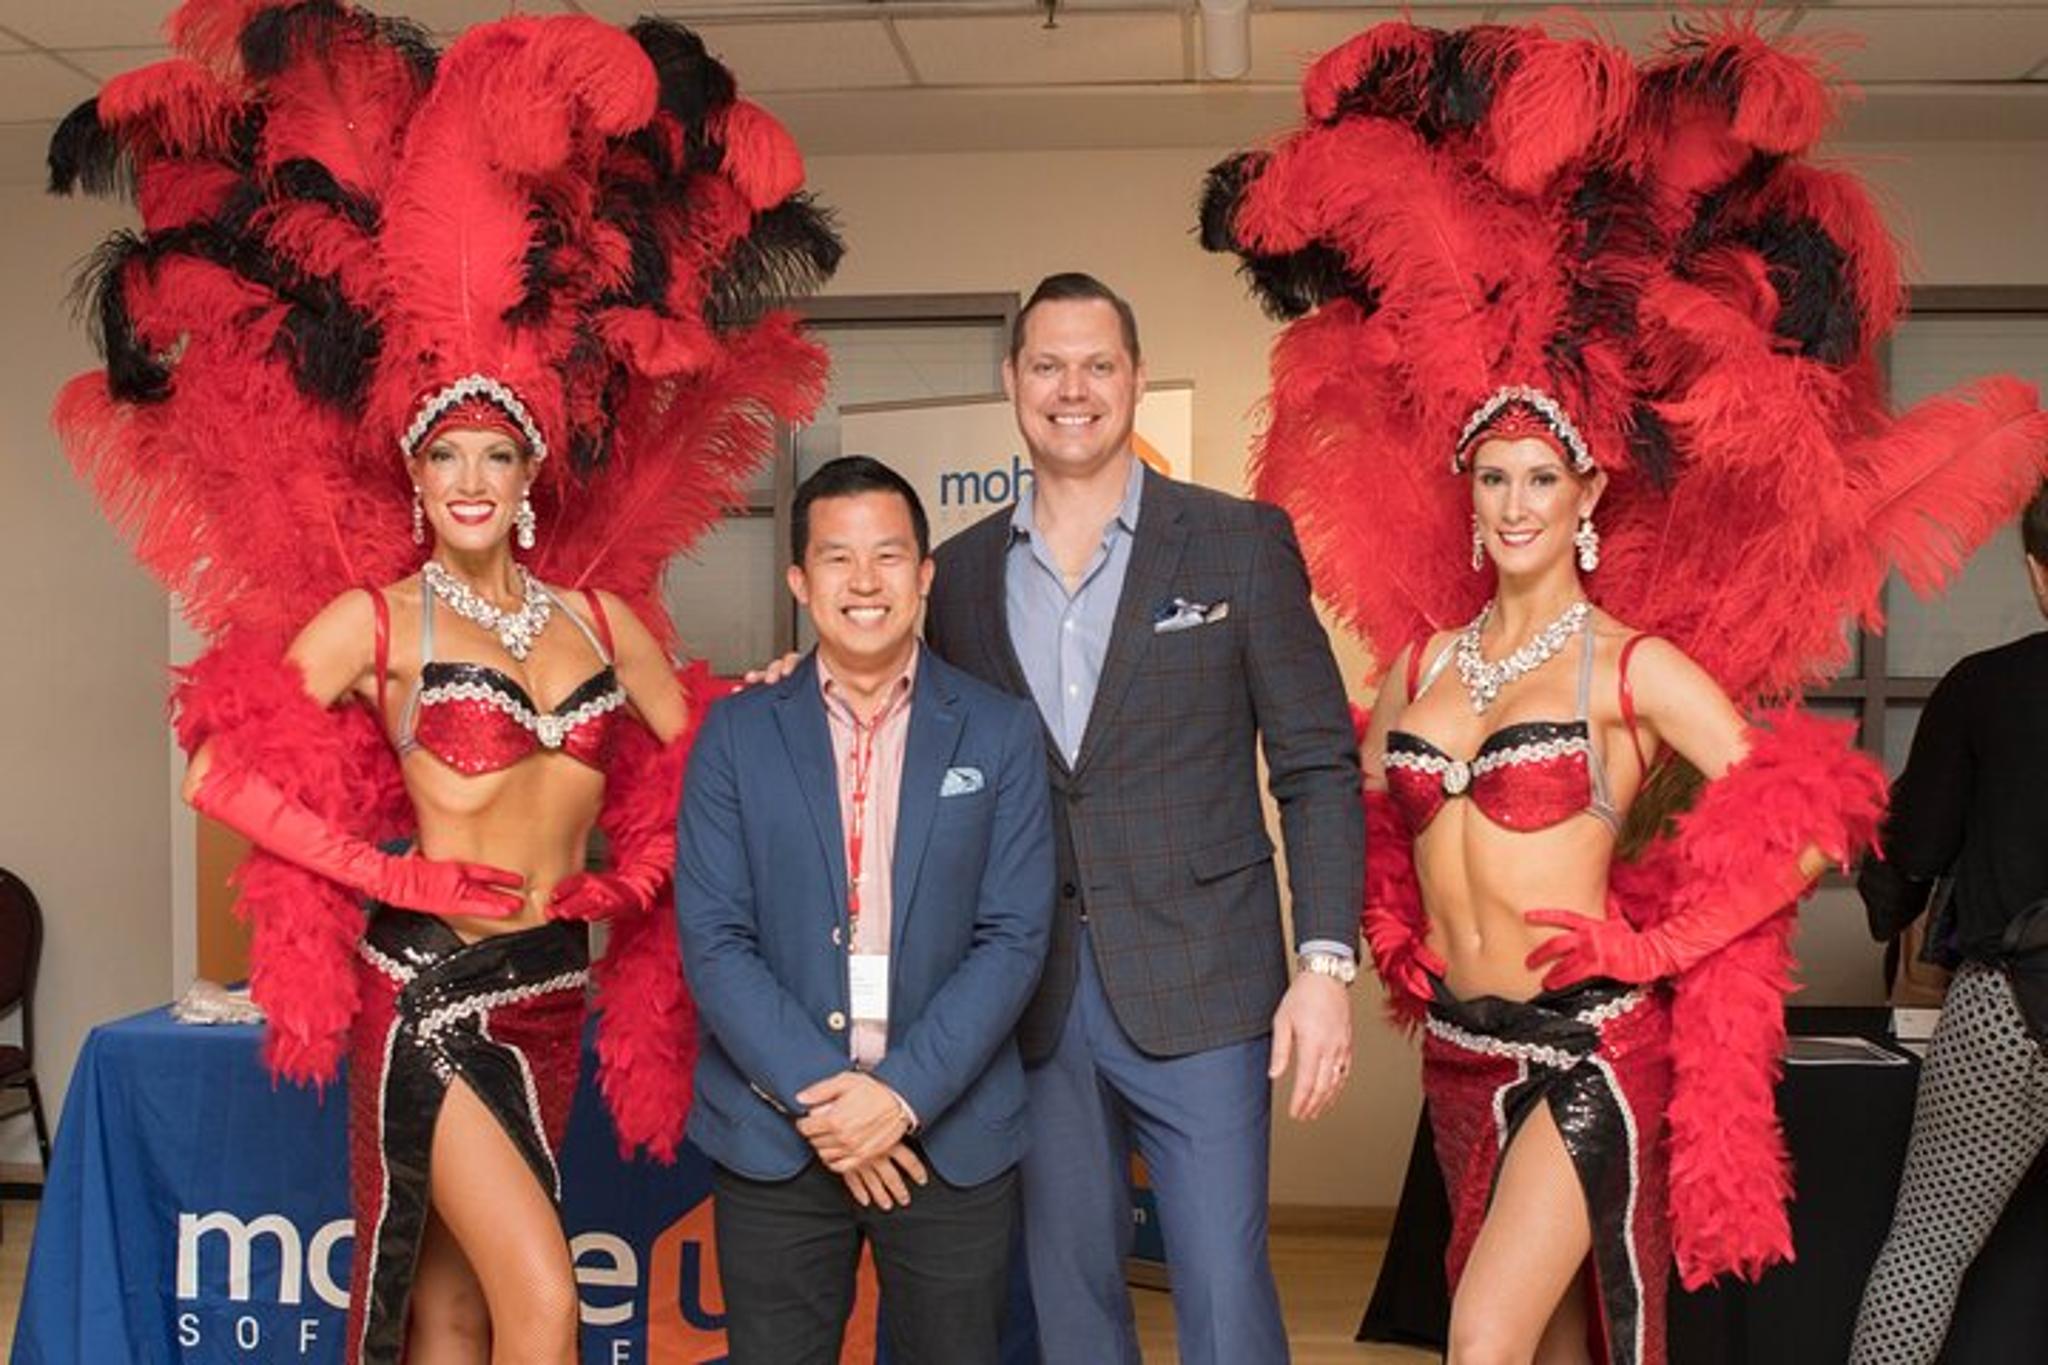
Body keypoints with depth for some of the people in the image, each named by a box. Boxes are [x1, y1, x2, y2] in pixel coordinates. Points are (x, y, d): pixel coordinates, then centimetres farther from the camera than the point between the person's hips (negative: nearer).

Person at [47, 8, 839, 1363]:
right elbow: (223, 771, -8)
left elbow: (693, 767, 11)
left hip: (550, 990, 5)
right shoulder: (371, 617, -4)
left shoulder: (600, 613, 7)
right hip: (428, 986, -4)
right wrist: (391, 874, -11)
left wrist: (657, 850, -5)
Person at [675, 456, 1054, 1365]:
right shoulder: (736, 734, 2)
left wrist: (903, 1093, -13)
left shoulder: (1000, 733, 2)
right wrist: (818, 1094, -13)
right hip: (774, 1137, 0)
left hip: (954, 1137, 0)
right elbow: (713, 940, -4)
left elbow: (1013, 938, -4)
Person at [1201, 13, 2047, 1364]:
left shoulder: (1634, 665, -8)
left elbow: (1807, 820, -10)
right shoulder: (1419, 657, 6)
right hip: (1460, 1047, 5)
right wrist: (1403, 942, 5)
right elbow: (1364, 812, 19)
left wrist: (1651, 946, -12)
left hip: (1586, 1046, -5)